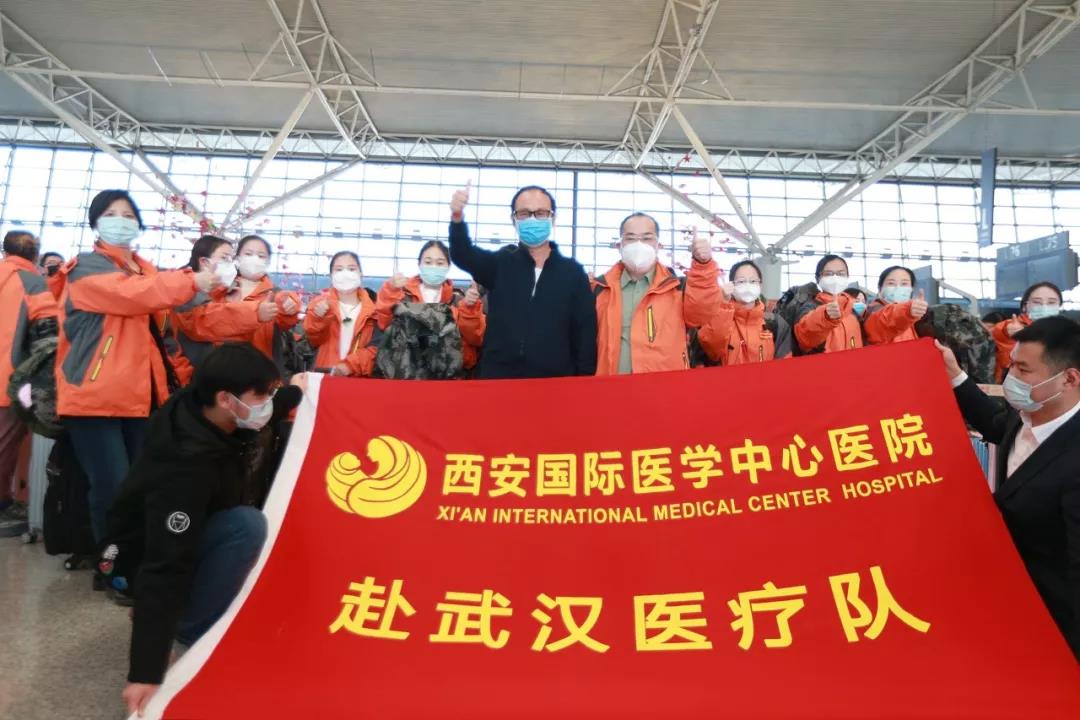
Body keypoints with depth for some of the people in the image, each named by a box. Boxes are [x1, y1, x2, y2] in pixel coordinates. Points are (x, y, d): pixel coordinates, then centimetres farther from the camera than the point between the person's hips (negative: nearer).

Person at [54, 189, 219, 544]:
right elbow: (130, 293, -21)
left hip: (140, 393, 6)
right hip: (95, 394, -6)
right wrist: (191, 281, -18)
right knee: (113, 488, -10)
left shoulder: (147, 270, 19)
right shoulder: (86, 267, -1)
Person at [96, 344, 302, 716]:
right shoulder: (187, 463, -36)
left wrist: (296, 391, 17)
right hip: (137, 565, -9)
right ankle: (192, 627, -10)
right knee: (249, 525, -30)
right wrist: (146, 673, -36)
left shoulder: (199, 408, -13)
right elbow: (165, 568, -37)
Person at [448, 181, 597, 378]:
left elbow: (586, 332, 4)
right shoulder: (501, 263, 7)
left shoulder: (574, 272, 5)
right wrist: (457, 218, -33)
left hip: (555, 382, 0)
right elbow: (463, 255, -13)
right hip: (498, 378, 1)